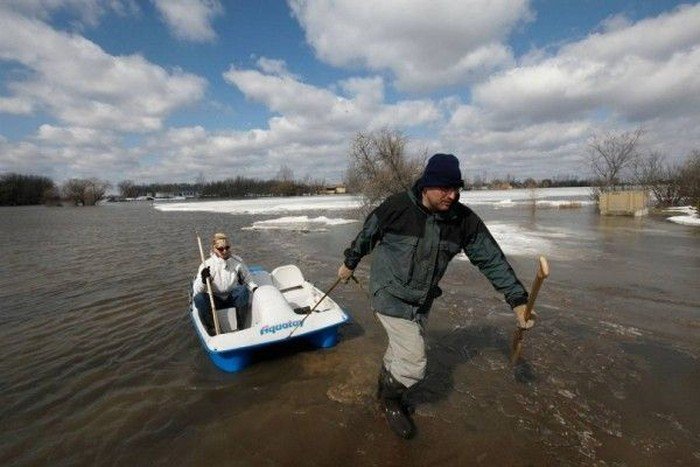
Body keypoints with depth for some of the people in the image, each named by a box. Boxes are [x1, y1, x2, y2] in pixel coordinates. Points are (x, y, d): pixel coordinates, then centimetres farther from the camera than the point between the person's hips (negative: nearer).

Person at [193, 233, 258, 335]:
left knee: (243, 290, -31)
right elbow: (197, 290, -13)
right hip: (215, 300, 0)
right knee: (199, 298, -29)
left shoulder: (237, 261, -5)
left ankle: (241, 326, -19)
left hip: (233, 298, 0)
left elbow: (248, 279, 6)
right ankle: (211, 330, -14)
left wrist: (255, 289, -15)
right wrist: (203, 281, -34)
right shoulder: (207, 265, -10)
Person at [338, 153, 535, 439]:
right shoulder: (397, 207, -23)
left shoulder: (464, 219, -12)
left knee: (402, 351, 22)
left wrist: (518, 301, -8)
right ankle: (391, 398, 27)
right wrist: (349, 264, 8)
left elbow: (492, 259, -6)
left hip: (423, 301, 5)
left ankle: (386, 389, 52)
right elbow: (366, 236, -6)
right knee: (414, 362, -6)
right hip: (391, 295, -5)